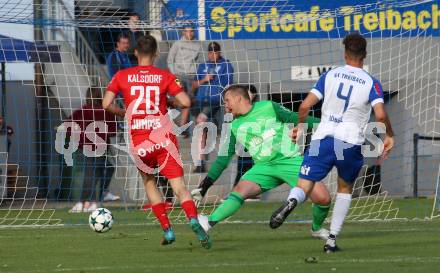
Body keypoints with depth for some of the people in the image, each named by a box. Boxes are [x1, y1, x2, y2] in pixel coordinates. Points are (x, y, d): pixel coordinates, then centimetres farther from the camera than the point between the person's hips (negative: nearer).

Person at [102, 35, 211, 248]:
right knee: (179, 187, -4)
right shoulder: (165, 76, 1)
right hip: (164, 140, -1)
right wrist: (174, 103, 16)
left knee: (149, 182, 23)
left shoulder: (122, 76, 3)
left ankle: (167, 230, 16)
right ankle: (193, 219, -31)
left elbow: (106, 104, -5)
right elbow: (185, 102, -6)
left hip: (139, 143, 1)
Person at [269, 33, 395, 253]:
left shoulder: (329, 76, 6)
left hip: (323, 138, 0)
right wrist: (389, 136, 6)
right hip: (351, 143, 0)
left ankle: (291, 201, -41)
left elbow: (305, 106, 0)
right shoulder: (371, 83, 1)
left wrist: (300, 126, 19)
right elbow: (380, 114, -13)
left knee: (303, 187, -3)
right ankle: (332, 240, 16)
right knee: (345, 188, 23)